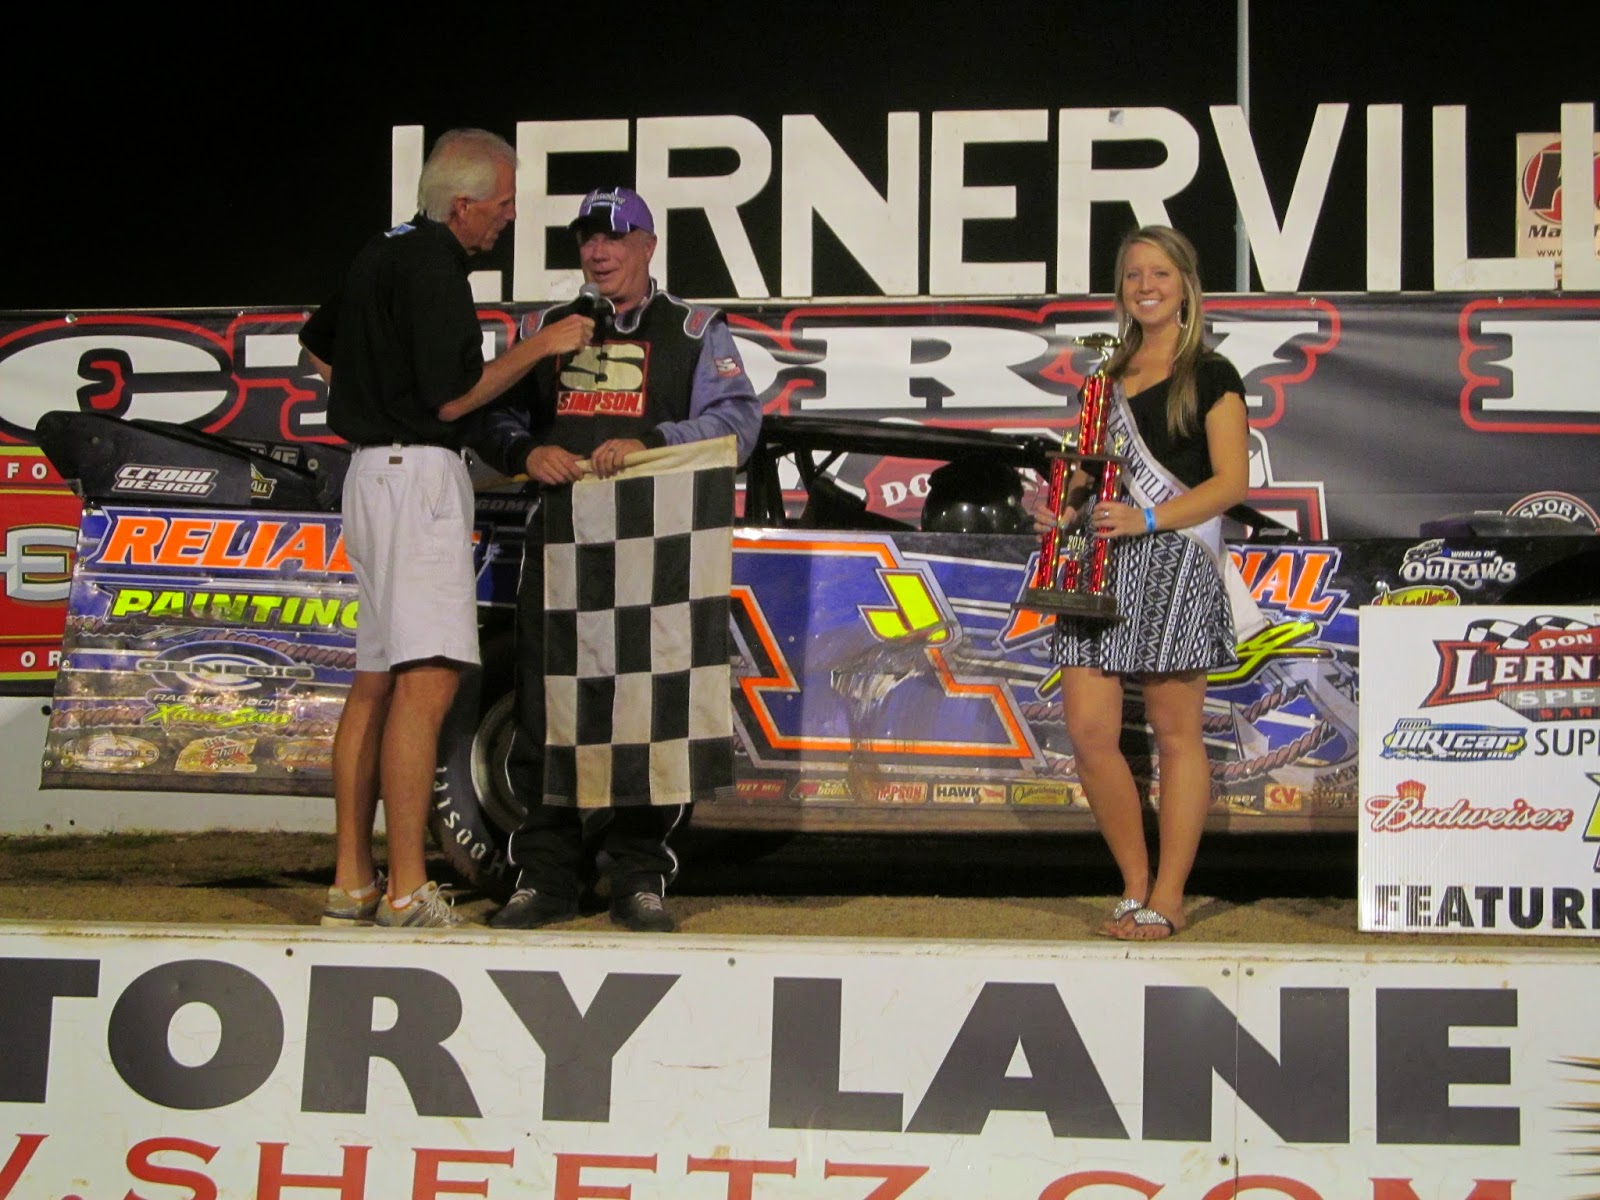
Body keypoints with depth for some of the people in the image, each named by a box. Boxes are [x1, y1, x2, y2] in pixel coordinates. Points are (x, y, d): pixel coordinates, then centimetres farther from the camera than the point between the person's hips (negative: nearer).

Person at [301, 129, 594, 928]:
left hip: (371, 470, 11)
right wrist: (541, 345, -7)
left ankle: (352, 881, 13)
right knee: (426, 679, -14)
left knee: (375, 680, 10)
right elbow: (452, 397, -15)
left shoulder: (384, 251, 17)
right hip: (418, 473, -11)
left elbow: (316, 344, 30)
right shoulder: (432, 264, -13)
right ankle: (407, 895, -18)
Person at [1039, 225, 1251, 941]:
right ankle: (1135, 885, 12)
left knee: (1175, 732, -1)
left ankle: (1168, 899, 5)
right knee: (1087, 730, -2)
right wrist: (1068, 500, 5)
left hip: (1174, 562, -6)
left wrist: (1146, 518, -17)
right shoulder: (1109, 377, 20)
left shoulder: (1209, 376, 2)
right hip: (1102, 562, 6)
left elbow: (1233, 481, -6)